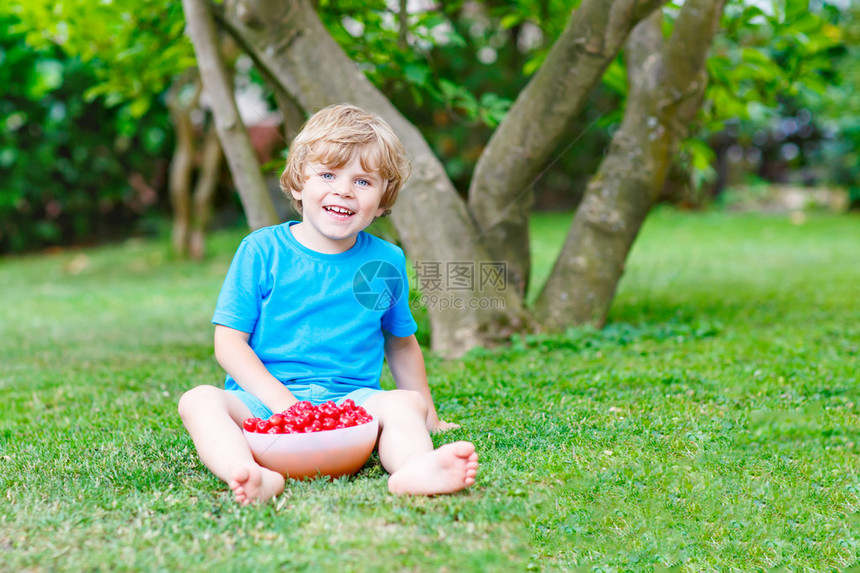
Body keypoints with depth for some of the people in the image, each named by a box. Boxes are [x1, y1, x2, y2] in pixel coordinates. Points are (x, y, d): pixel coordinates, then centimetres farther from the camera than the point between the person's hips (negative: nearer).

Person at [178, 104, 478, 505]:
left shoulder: (386, 261, 10)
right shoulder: (262, 251, 1)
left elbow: (401, 342, 24)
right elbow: (229, 342, -3)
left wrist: (427, 417, 28)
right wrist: (281, 401, -17)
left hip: (351, 401, 1)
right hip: (263, 400, -1)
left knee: (406, 403, -26)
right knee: (198, 400, -28)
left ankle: (414, 469, -57)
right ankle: (248, 474, -55)